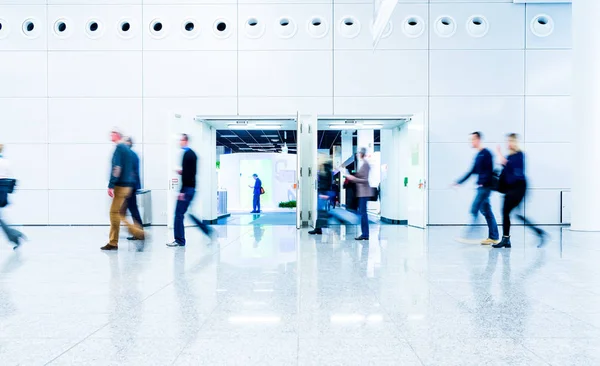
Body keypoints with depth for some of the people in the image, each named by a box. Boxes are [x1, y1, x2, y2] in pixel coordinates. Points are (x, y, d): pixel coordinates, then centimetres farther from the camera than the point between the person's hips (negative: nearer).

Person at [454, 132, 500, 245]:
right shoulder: (478, 155, 17)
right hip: (481, 187, 9)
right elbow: (472, 171, 20)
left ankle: (468, 235, -8)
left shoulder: (486, 154, -10)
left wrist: (483, 182, -27)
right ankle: (494, 237, 16)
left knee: (474, 210, -10)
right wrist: (459, 182, 18)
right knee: (486, 211, 10)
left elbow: (489, 171, -17)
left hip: (485, 187, -9)